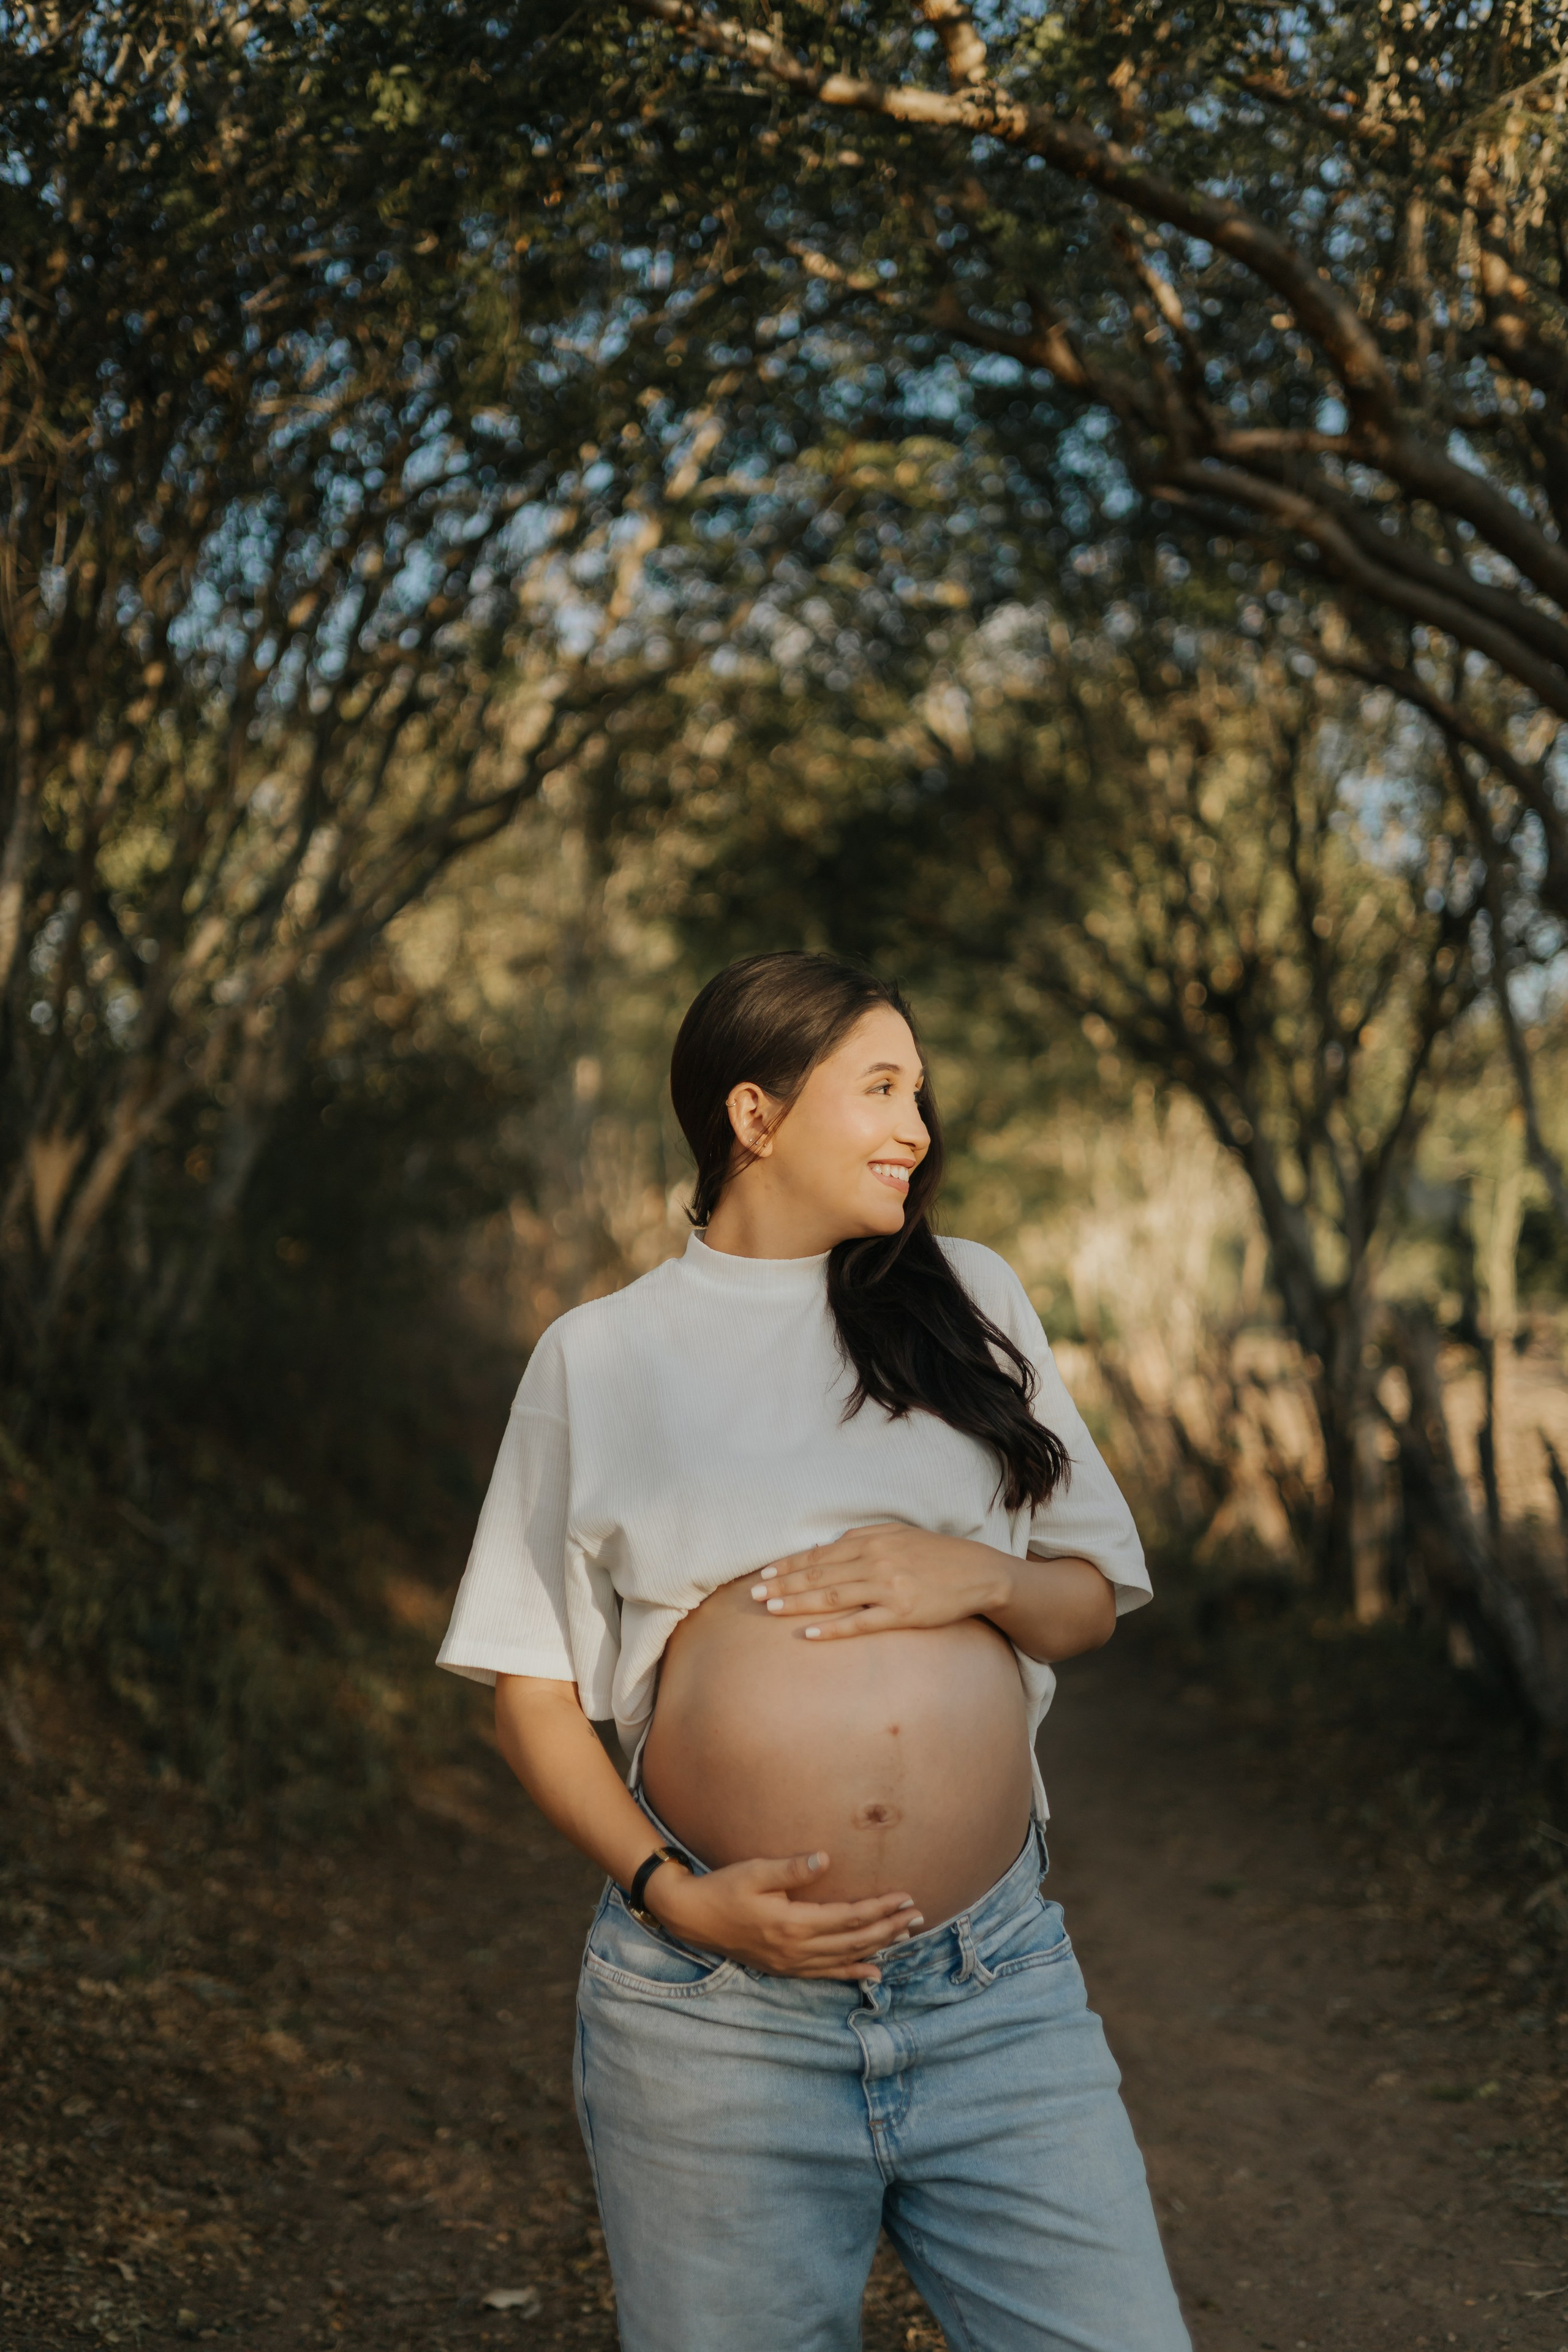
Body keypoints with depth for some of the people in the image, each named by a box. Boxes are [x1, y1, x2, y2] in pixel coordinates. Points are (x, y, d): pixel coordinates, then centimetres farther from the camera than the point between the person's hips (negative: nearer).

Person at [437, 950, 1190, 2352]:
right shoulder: (600, 1356, 5)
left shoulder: (969, 1299, 11)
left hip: (1002, 1994, 2)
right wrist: (672, 1894, -9)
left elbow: (1089, 1603, 15)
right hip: (713, 2012, -1)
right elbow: (533, 1690, 6)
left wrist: (983, 1576, -7)